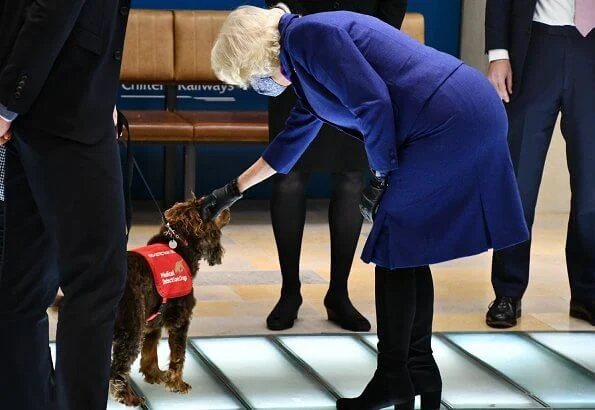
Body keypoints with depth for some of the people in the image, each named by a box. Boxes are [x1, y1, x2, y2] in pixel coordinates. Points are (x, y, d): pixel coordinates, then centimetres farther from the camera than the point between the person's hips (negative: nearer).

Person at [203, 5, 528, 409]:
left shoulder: (306, 35, -9)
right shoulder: (302, 61, 23)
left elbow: (372, 101, -17)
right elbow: (292, 140, 36)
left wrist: (381, 176, -5)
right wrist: (234, 190, 44)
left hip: (448, 122, -10)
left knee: (395, 245, 0)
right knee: (408, 247, 15)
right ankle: (420, 372, 21)